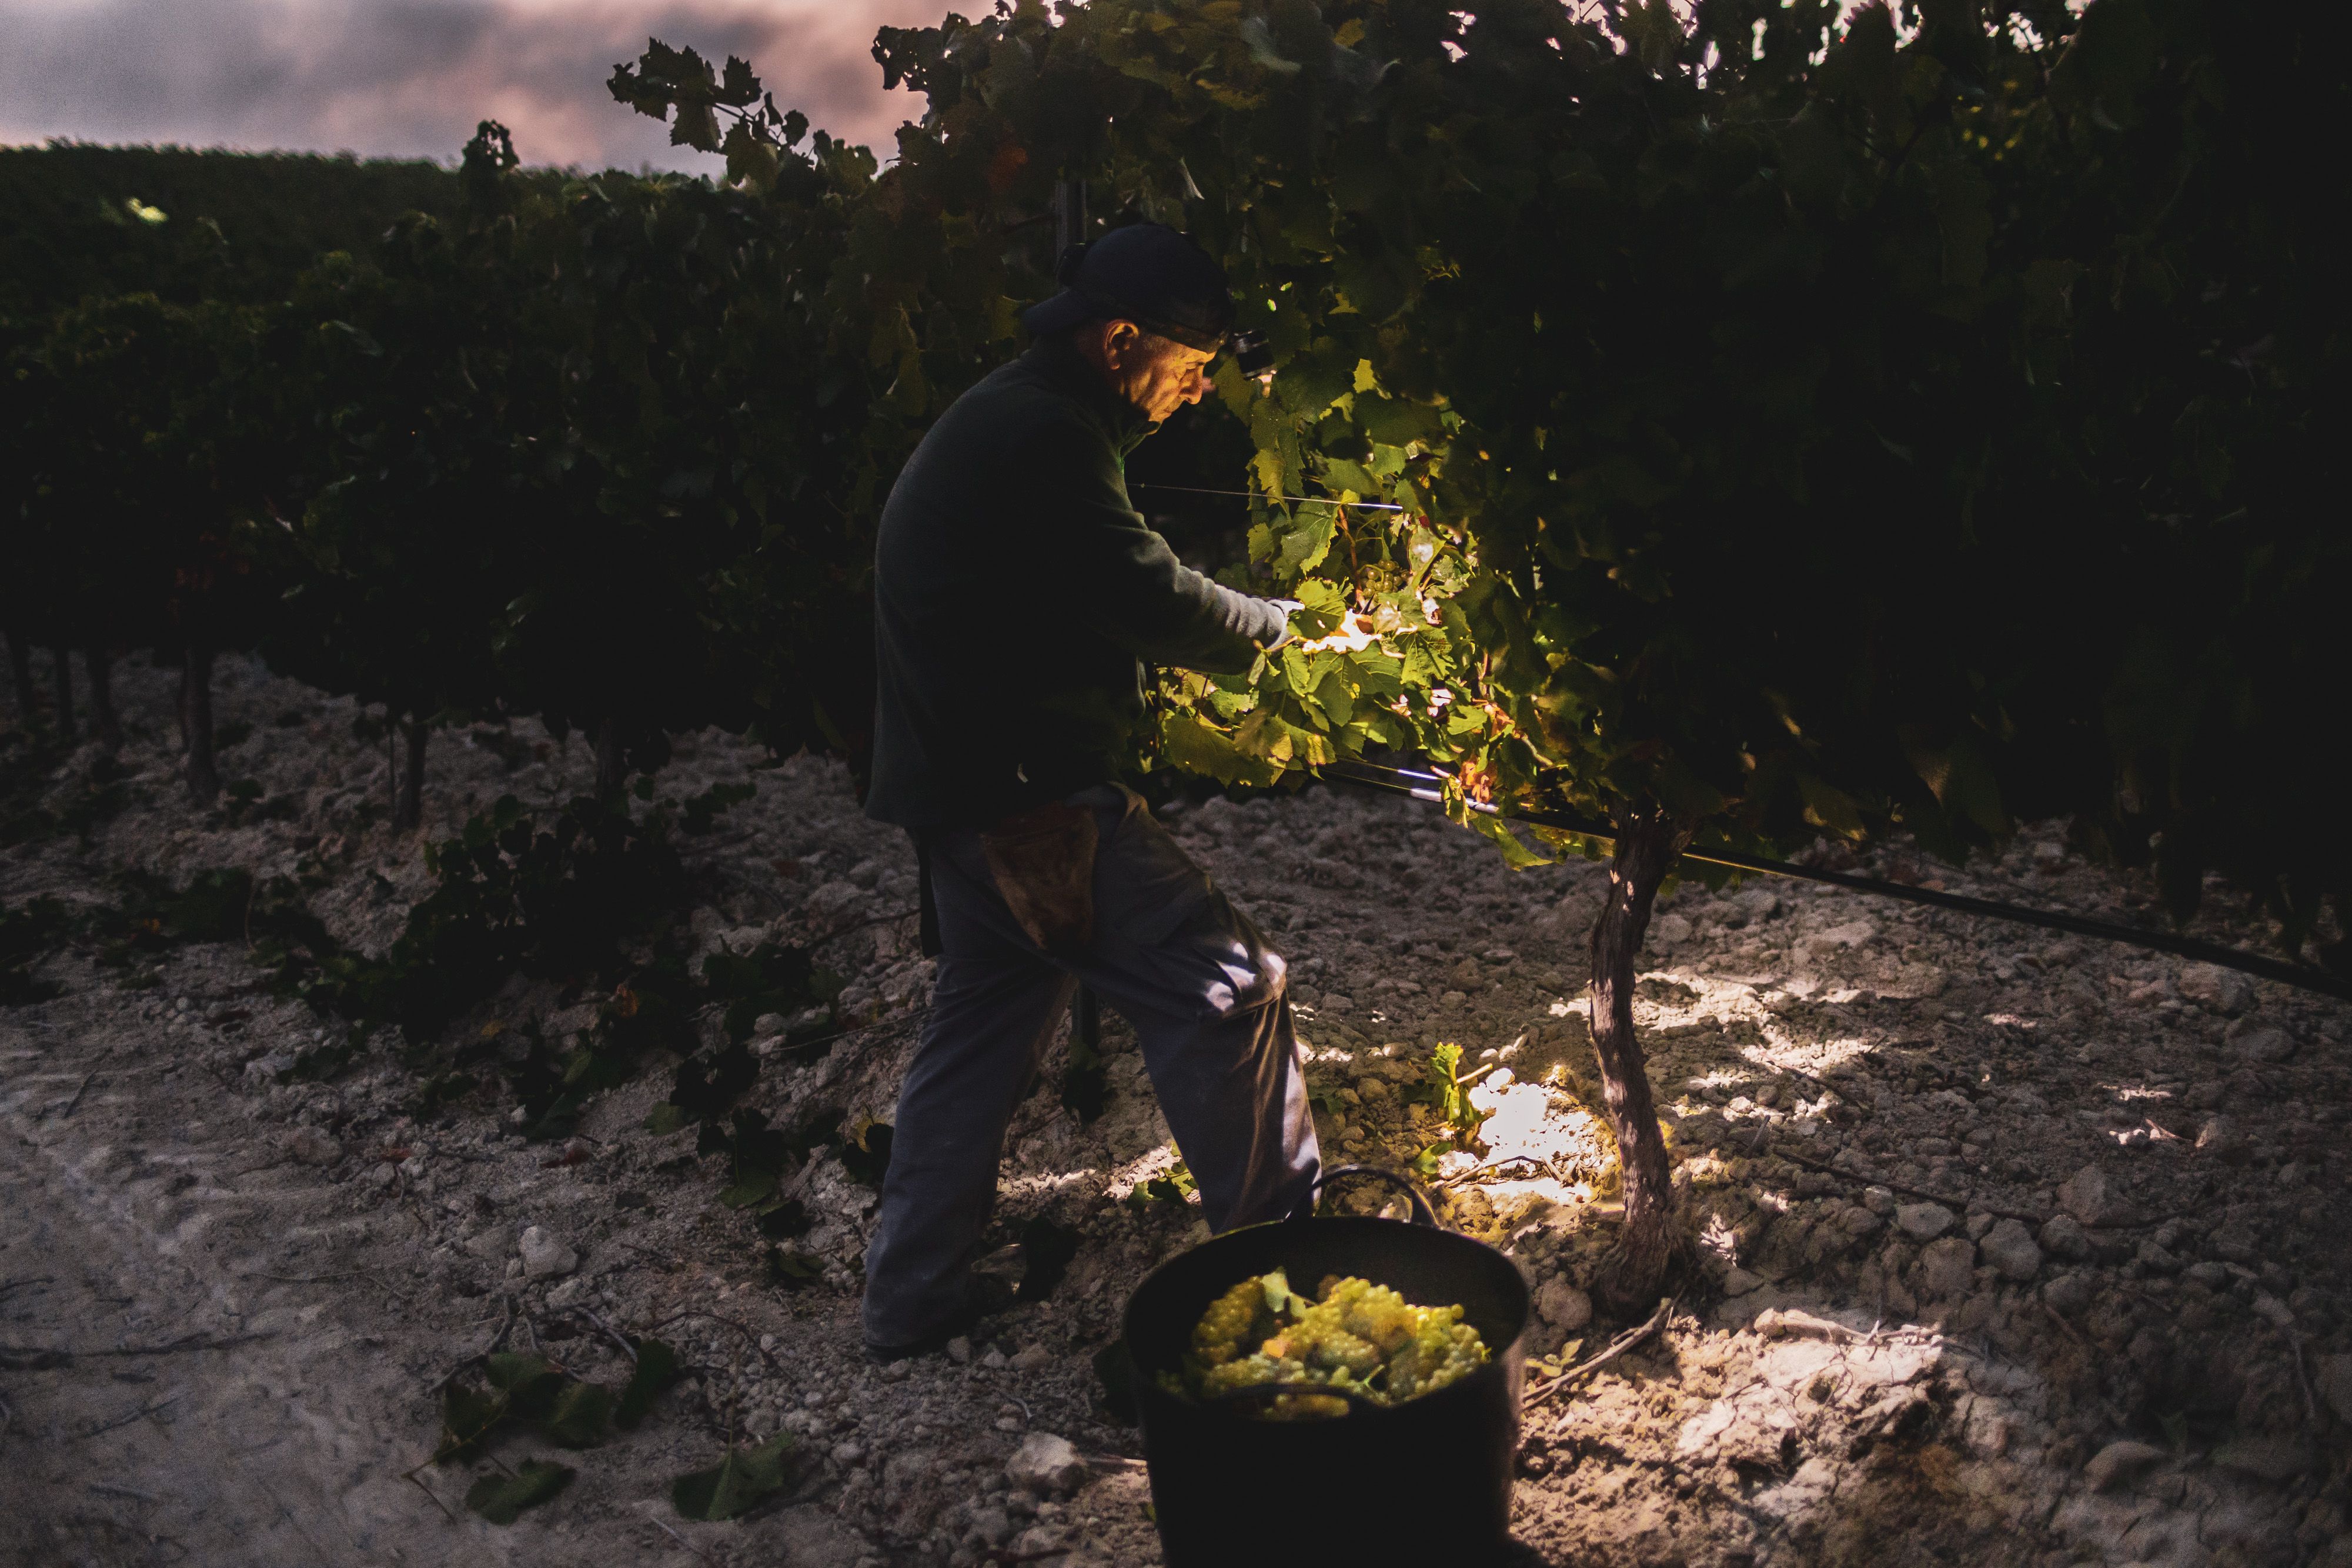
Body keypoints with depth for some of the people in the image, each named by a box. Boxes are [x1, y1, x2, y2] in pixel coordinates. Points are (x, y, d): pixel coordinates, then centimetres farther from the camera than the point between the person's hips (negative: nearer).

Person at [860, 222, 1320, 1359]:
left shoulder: (1002, 423, 17)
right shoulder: (1042, 438, -17)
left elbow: (1111, 602, 17)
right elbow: (1153, 601, -17)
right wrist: (1279, 628, -1)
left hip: (966, 785, 11)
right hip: (1024, 796, -11)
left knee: (984, 1024, 17)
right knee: (1223, 986, -3)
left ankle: (912, 1303, 25)